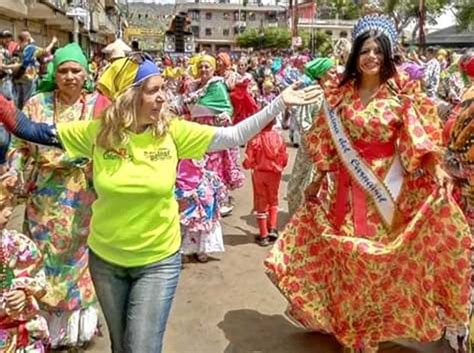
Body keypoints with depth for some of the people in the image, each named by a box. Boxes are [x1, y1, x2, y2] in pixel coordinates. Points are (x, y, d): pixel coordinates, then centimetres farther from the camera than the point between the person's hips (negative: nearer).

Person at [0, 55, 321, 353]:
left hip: (158, 261, -1)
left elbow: (233, 136, -13)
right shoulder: (97, 131, -12)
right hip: (106, 259, 2)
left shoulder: (173, 131, -13)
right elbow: (36, 131, -3)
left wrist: (279, 104, -18)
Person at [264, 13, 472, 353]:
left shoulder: (403, 93, -6)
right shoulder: (340, 93, 2)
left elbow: (420, 139, -12)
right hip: (346, 188, 3)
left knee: (385, 259, 5)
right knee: (349, 257, 12)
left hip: (388, 187, -2)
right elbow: (329, 144, 7)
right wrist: (318, 180, 7)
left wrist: (437, 174, -26)